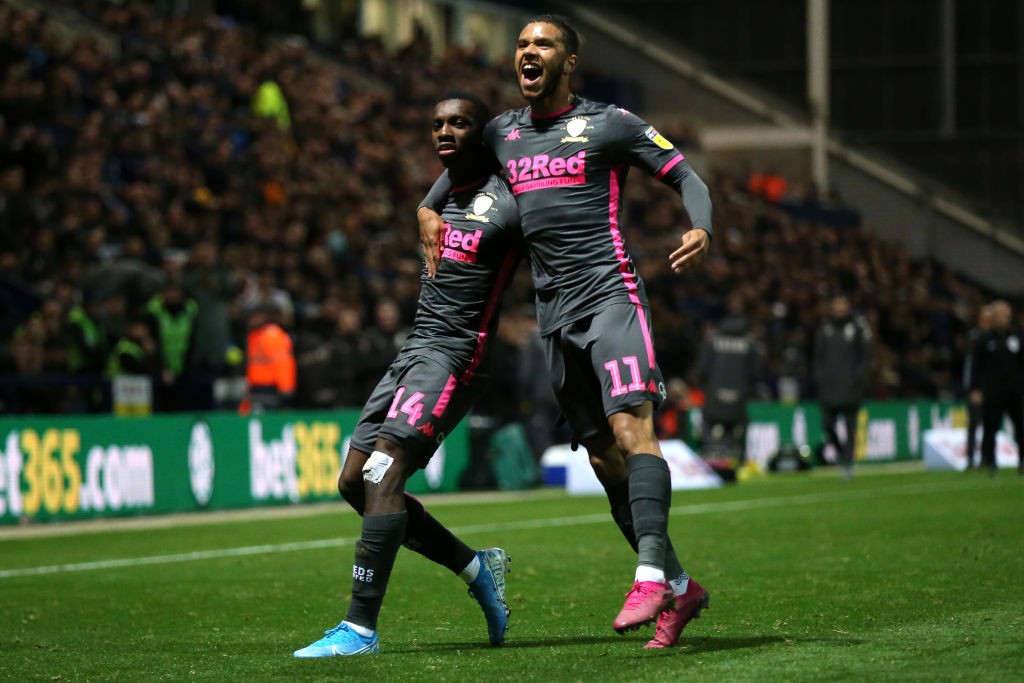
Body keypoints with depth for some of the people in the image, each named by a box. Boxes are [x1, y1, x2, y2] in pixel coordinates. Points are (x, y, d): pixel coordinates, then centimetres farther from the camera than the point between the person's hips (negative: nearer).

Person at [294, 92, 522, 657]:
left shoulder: (506, 203, -9)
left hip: (453, 356, -9)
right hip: (415, 351, 9)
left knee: (383, 473, -21)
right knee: (354, 482, 6)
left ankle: (361, 627, -20)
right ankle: (477, 568, 19)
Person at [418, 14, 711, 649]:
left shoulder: (608, 123, 1)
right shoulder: (502, 133, 17)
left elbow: (685, 175, 2)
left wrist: (701, 229, -17)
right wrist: (430, 209, 20)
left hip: (611, 293, -6)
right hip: (555, 311, 6)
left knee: (631, 428, -24)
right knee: (604, 459, 4)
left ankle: (651, 575, -31)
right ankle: (680, 588, 12)